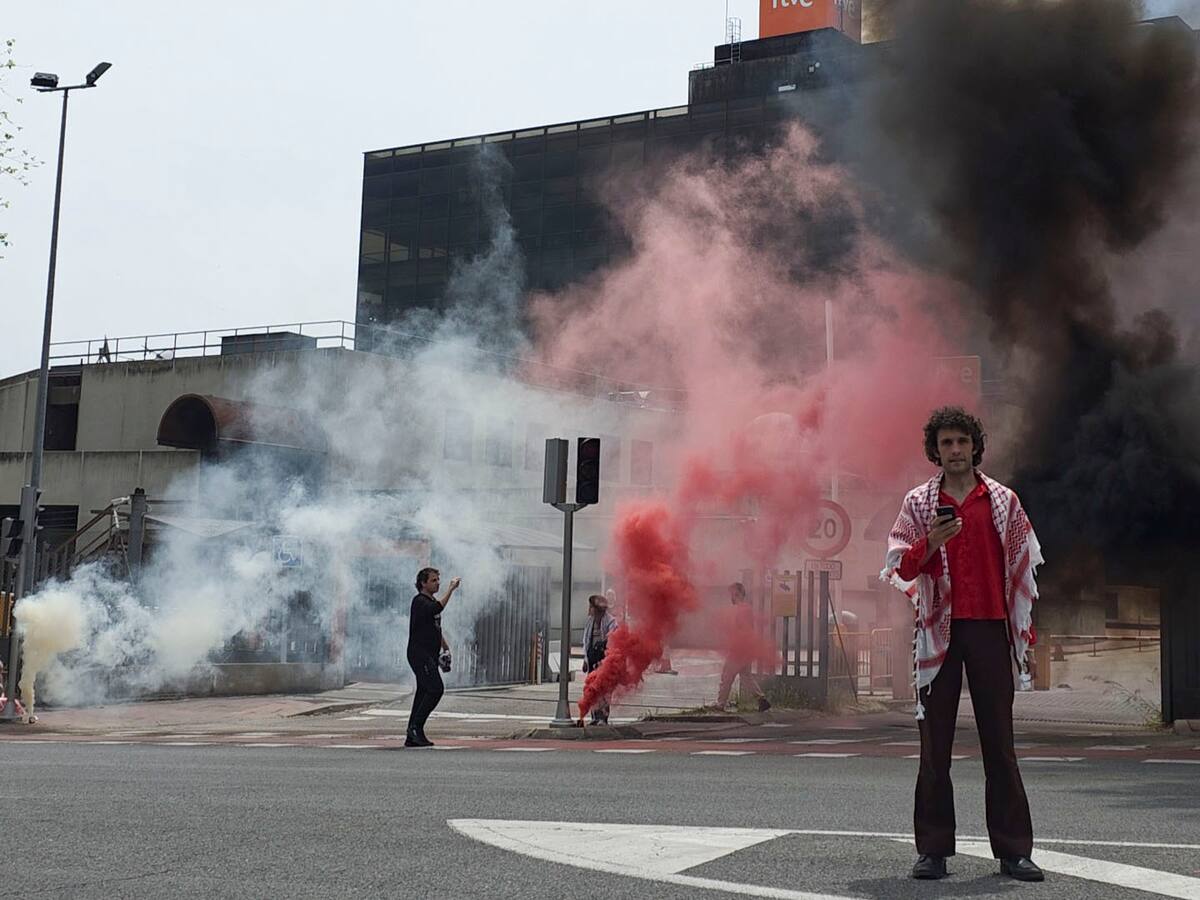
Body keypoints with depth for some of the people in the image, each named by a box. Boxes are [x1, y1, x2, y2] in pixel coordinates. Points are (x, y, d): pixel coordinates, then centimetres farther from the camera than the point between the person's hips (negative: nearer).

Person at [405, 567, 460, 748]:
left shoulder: (432, 601, 19)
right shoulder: (420, 601, -11)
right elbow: (437, 608, -33)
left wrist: (445, 647, 25)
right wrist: (451, 589, -28)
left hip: (431, 655, 10)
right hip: (419, 653, -10)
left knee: (424, 692, 7)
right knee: (436, 689, -17)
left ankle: (412, 737, 9)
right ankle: (416, 726, -11)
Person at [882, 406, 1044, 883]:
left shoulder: (1002, 500, 8)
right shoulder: (918, 503, 7)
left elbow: (1023, 566, 11)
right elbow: (898, 568, 3)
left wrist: (1025, 627, 6)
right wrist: (929, 545, -15)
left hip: (991, 628, 0)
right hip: (939, 628, 0)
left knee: (1000, 740, 1)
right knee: (935, 742, 1)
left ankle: (1013, 849, 5)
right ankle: (933, 849, 6)